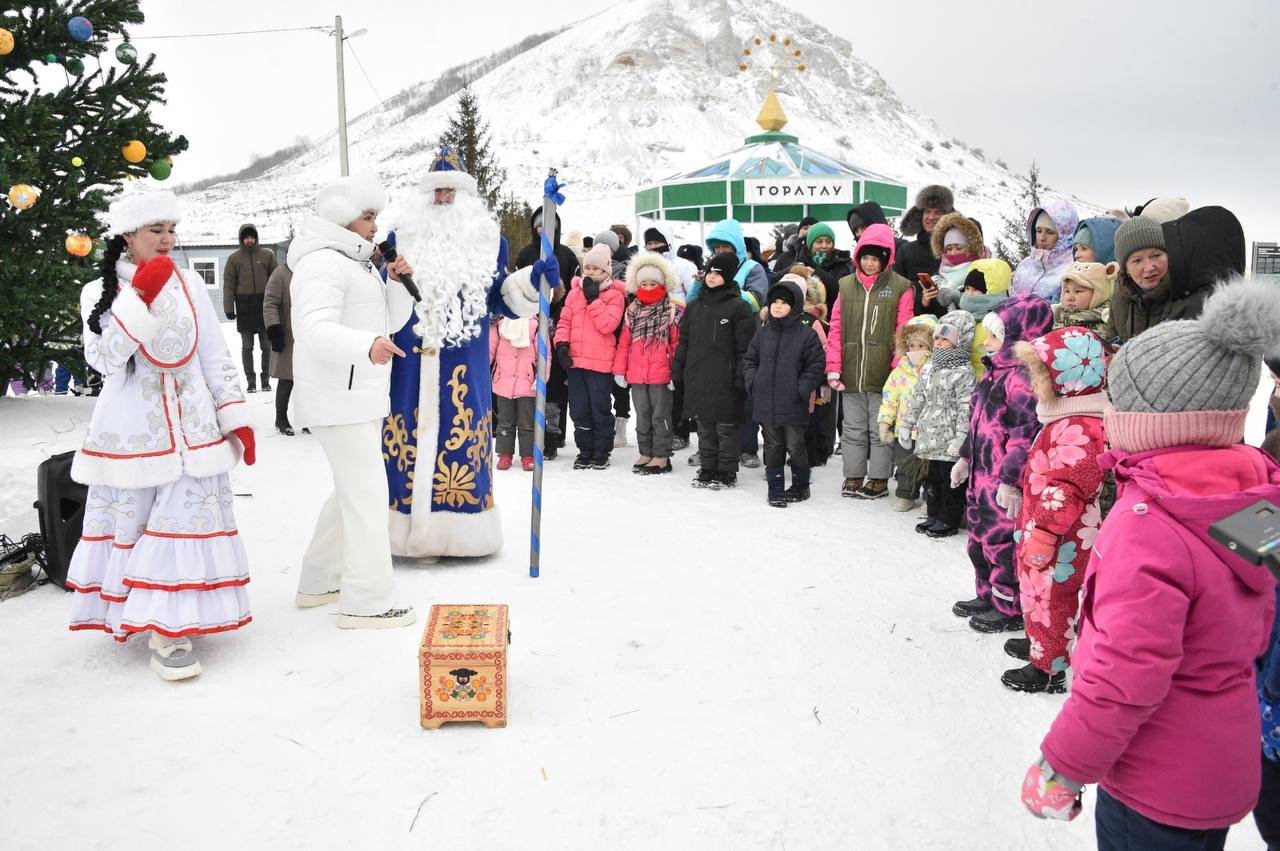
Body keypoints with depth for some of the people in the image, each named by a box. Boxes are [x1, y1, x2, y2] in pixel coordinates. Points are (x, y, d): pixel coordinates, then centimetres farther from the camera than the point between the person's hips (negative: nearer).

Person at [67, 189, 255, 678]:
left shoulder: (190, 287, 6)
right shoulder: (99, 292, 2)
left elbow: (217, 360, 9)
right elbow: (105, 359, -14)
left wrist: (236, 419, 3)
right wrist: (140, 297, -21)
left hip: (190, 429, 1)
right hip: (130, 430, -1)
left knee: (186, 520, -5)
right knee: (129, 523, 5)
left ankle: (171, 630, 0)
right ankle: (135, 612, 22)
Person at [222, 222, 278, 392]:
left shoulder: (267, 255, 6)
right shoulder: (234, 258, 4)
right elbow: (228, 285, 3)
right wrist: (229, 308, -4)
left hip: (265, 304, 0)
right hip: (244, 306, 0)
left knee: (266, 346, 4)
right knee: (247, 347, 3)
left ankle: (266, 379, 13)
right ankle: (251, 381, 9)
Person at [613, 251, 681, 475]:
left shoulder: (672, 311, -2)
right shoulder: (632, 311, 10)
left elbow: (677, 344, -3)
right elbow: (624, 342, 11)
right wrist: (619, 370, 6)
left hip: (661, 375, -4)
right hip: (636, 375, 5)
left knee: (660, 415, 3)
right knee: (642, 416, 13)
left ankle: (661, 457, 11)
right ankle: (645, 453, 24)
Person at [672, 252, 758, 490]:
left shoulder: (739, 307, -6)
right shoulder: (694, 306, 13)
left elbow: (745, 348, -9)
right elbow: (683, 341, 17)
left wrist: (741, 379, -14)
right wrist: (677, 372, 11)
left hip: (724, 381, -6)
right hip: (697, 379, 6)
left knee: (725, 427, 3)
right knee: (704, 426, 13)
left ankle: (727, 473, 13)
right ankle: (707, 469, 24)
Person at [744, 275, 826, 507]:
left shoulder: (806, 334, -5)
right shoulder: (763, 333, 8)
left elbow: (815, 365, -3)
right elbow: (749, 360, 16)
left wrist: (802, 389, -11)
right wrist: (752, 382, 1)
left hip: (792, 404, -4)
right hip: (766, 402, 4)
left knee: (795, 446, 6)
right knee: (773, 446, 10)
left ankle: (800, 486, 24)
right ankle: (775, 488, 19)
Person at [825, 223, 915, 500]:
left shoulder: (900, 287, -3)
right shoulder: (846, 285, 8)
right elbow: (835, 330, 7)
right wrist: (833, 368, 0)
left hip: (883, 374, -3)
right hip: (851, 373, 3)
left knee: (881, 430, 7)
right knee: (853, 429, 13)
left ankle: (879, 479, 19)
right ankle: (853, 476, 24)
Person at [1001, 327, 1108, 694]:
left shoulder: (1078, 430, -27)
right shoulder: (1067, 420, 8)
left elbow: (1065, 489, -32)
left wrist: (1042, 531, -29)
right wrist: (1030, 524, 25)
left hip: (1062, 538, -11)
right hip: (1042, 527, 11)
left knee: (1047, 598, 2)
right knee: (1035, 590, 26)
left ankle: (1049, 668, 15)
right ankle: (1039, 643, 44)